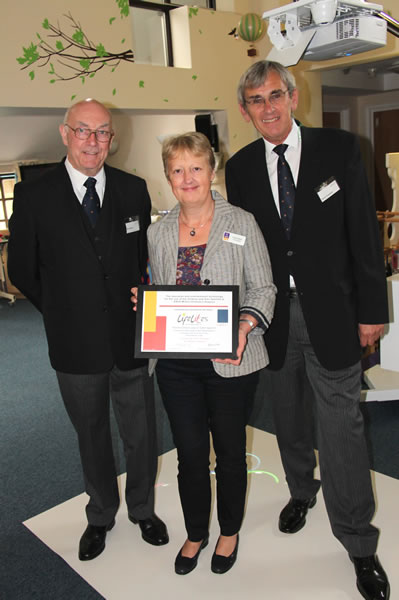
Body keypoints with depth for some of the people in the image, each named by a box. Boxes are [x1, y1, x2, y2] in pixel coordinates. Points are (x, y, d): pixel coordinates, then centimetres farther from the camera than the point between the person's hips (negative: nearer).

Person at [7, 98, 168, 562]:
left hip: (130, 337, 2)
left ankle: (143, 510, 41)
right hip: (76, 346, -1)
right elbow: (22, 270, 0)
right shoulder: (34, 195, -6)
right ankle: (100, 516, 43)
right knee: (91, 437, 18)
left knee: (141, 435, 14)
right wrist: (65, 313, 1)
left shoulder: (133, 190, 0)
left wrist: (138, 302, -4)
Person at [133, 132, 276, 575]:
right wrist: (142, 301, -5)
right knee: (190, 454, 13)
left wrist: (247, 323, -22)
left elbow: (263, 288, -3)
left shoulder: (242, 223, -3)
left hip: (230, 360, -2)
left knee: (230, 452, 14)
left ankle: (230, 531, 40)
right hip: (176, 363, 3)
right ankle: (195, 533, 39)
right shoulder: (157, 232, 7)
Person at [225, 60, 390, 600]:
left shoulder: (339, 148, -3)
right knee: (288, 415, 19)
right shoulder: (240, 168, 4)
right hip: (273, 314, 3)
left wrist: (371, 310, -5)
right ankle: (302, 490, 45)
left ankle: (359, 544, 18)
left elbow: (364, 233, -4)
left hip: (330, 312, -2)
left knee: (341, 424, 0)